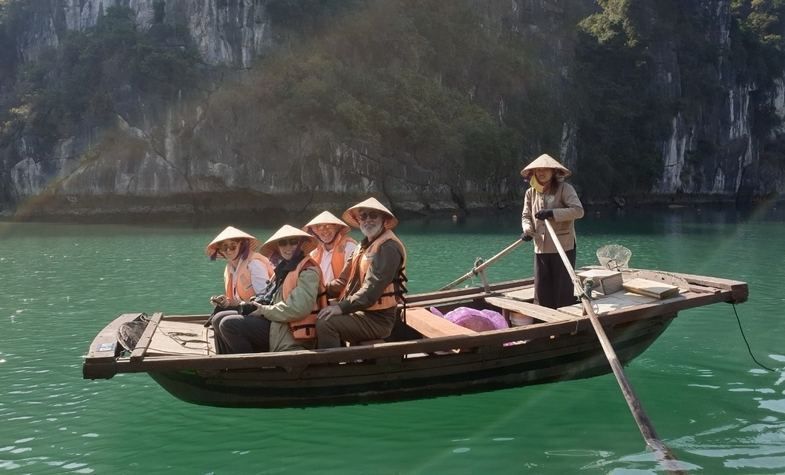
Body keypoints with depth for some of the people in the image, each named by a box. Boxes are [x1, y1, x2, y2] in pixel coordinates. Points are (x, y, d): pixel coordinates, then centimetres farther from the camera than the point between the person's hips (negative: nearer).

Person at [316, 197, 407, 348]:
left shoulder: (388, 248, -14)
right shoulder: (364, 246, 18)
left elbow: (372, 290, -24)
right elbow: (345, 280, 10)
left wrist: (342, 307, -28)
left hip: (378, 319, -10)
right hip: (362, 313, 10)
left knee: (326, 322, -23)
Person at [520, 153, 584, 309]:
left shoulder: (564, 189, -6)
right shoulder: (531, 193, 10)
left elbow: (578, 210, -17)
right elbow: (526, 216, 13)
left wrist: (552, 213, -25)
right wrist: (527, 230, -9)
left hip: (563, 247, -5)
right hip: (541, 248, 5)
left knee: (563, 288, 0)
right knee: (541, 289, 8)